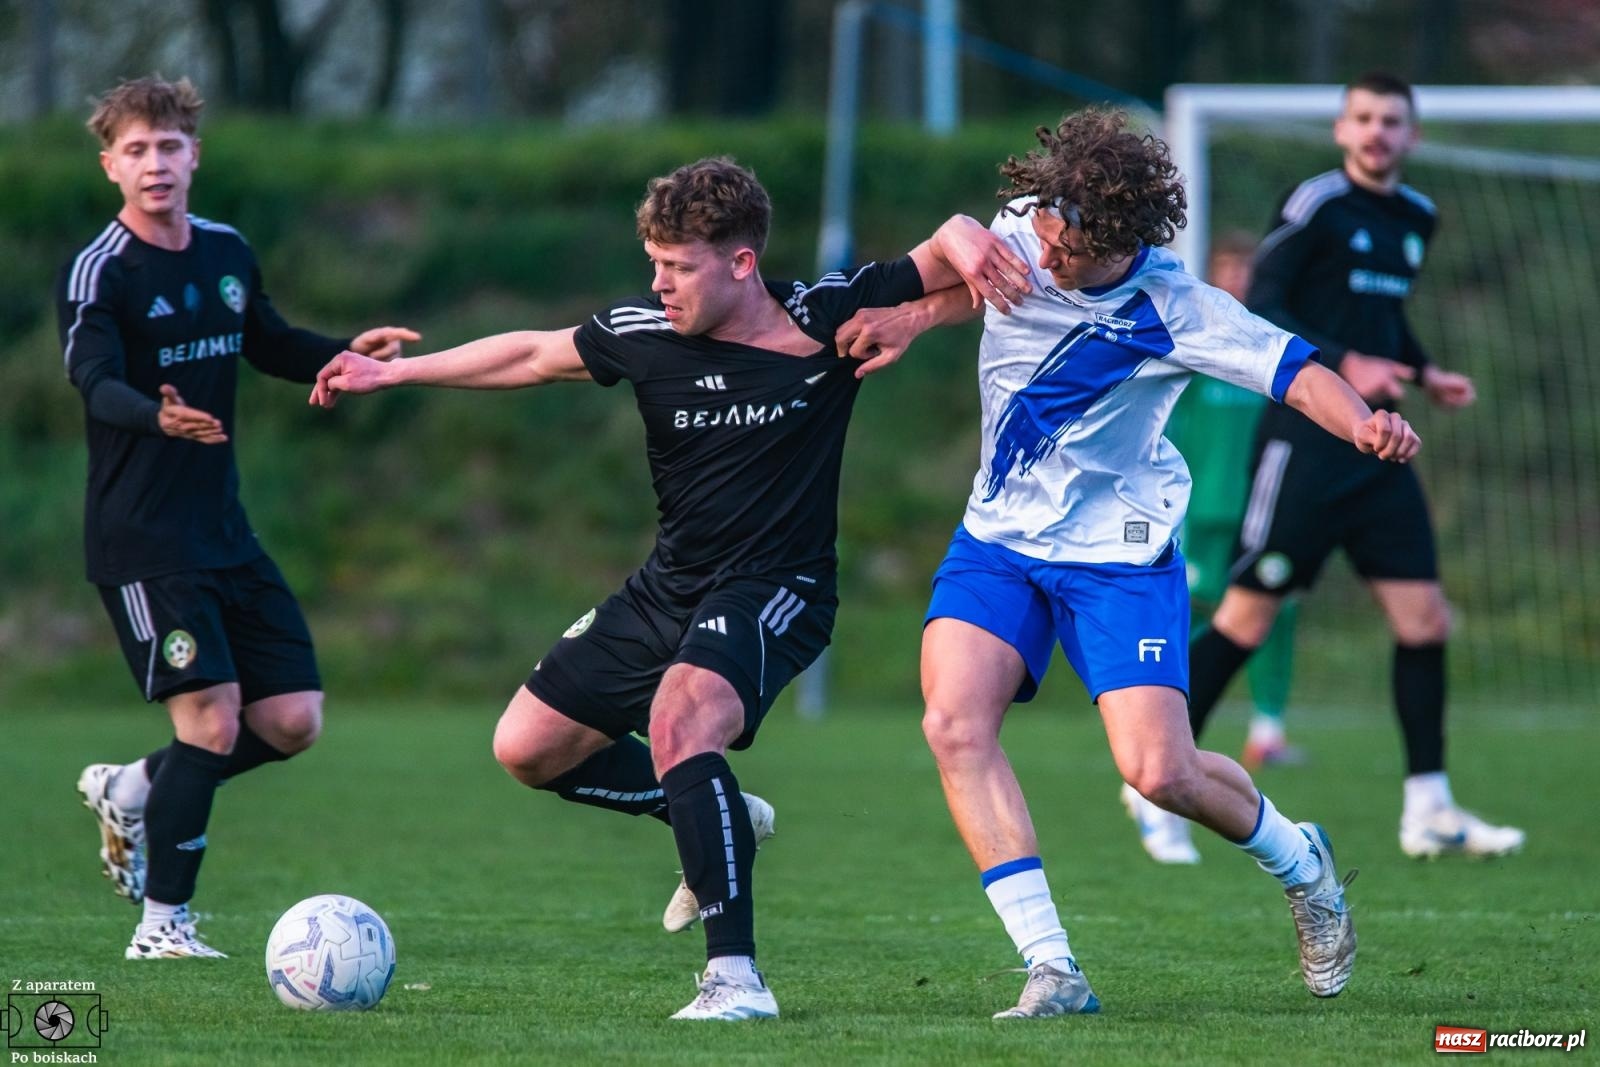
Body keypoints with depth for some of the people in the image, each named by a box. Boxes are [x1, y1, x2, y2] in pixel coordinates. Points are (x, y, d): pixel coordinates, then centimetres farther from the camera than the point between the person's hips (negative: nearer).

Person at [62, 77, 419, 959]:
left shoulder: (227, 254, 9)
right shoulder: (98, 273, -12)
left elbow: (272, 348, 25)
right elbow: (95, 382, -28)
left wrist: (348, 353, 6)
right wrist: (160, 418, -49)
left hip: (224, 531, 7)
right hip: (140, 538, -7)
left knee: (293, 720, 3)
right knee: (211, 717, -15)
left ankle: (130, 792, 24)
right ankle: (162, 926, -2)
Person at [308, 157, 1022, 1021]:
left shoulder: (827, 317, -14)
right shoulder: (645, 333, -5)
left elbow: (939, 254, -4)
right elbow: (532, 354, 11)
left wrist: (965, 241, -29)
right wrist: (391, 372, 13)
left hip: (775, 591, -6)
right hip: (668, 586, 6)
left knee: (679, 717, -34)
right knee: (526, 748, 8)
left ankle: (735, 976, -33)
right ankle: (721, 823, 27)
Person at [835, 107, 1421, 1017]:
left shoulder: (1171, 309, -20)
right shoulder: (1019, 237, -7)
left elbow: (1293, 369, -22)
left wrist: (1366, 424, -42)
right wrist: (908, 318, -4)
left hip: (1119, 550, -4)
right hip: (999, 537, 4)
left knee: (1159, 771, -13)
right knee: (955, 721, -20)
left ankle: (1301, 864, 23)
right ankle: (1052, 968, -19)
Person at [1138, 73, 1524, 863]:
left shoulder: (1416, 219, 15)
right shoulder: (1316, 205, -8)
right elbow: (1261, 310, -13)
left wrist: (1423, 375, 13)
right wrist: (1345, 365, -22)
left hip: (1377, 445, 7)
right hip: (1305, 436, -7)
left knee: (1424, 618, 2)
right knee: (1247, 615, -6)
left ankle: (1427, 811, 8)